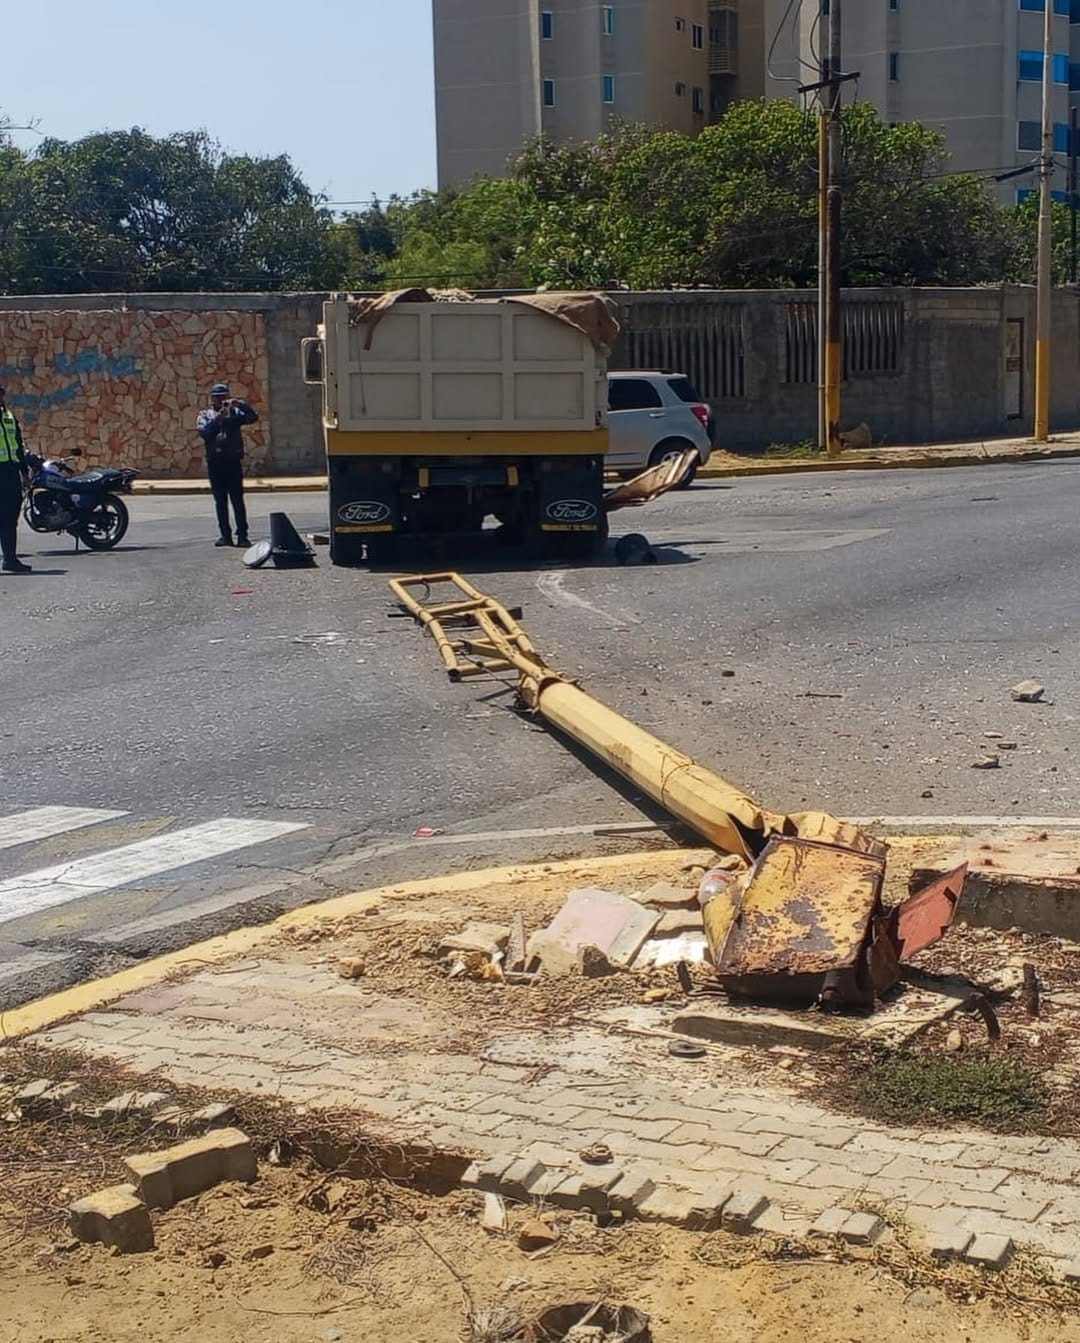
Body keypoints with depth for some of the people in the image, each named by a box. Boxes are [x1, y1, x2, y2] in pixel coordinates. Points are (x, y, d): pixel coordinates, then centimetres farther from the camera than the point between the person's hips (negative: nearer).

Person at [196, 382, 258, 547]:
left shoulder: (235, 412, 13)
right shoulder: (205, 415, 12)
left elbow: (253, 418, -1)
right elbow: (204, 432, -6)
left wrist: (242, 405, -14)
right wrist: (218, 418, -14)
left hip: (233, 460, -1)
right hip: (215, 462, 1)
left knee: (237, 499, -6)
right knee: (220, 500, 4)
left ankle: (242, 535, -7)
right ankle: (225, 535, 9)